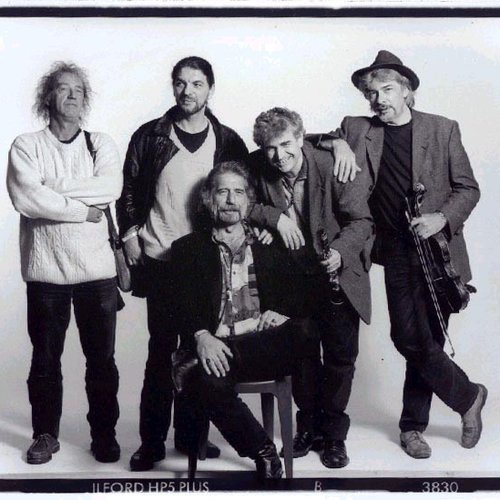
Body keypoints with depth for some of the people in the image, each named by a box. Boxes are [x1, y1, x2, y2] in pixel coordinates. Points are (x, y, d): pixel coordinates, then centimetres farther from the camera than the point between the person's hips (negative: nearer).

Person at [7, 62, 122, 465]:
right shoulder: (26, 146, 3)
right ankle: (46, 434, 24)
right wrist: (84, 210, -12)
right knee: (45, 357, 10)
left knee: (102, 358, 7)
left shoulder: (102, 144, 8)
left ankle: (104, 433, 21)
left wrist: (51, 192, -13)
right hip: (46, 268, -1)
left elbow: (111, 187, -11)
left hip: (97, 268, 1)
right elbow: (25, 199, -14)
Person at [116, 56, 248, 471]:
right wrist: (130, 234, -2)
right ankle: (152, 441, 11)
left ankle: (190, 433, 21)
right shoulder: (149, 136, 3)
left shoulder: (228, 142, 4)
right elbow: (129, 189, 7)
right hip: (160, 261, -1)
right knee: (161, 349, 2)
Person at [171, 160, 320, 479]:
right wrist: (201, 336, -18)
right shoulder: (189, 248, 15)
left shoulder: (270, 247, 21)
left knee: (305, 330, -32)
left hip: (267, 344, 1)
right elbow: (184, 306, 4)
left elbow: (297, 298, 18)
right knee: (210, 381, -36)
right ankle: (263, 452, -15)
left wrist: (280, 313, -6)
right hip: (217, 349, -1)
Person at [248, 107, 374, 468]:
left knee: (340, 358, 7)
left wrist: (339, 251, -34)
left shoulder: (333, 168, -21)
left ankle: (333, 434, 26)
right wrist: (273, 216, -25)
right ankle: (309, 425, 34)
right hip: (291, 279, 2)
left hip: (338, 277, -2)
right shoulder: (256, 168, -13)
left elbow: (361, 221, -16)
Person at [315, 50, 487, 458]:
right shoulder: (357, 130, 6)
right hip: (397, 253, 1)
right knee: (411, 337, -4)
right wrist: (337, 144, -14)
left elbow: (468, 189, 4)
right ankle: (467, 396, 20)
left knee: (427, 339, 2)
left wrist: (442, 218, -14)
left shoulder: (443, 129, 2)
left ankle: (413, 425, 23)